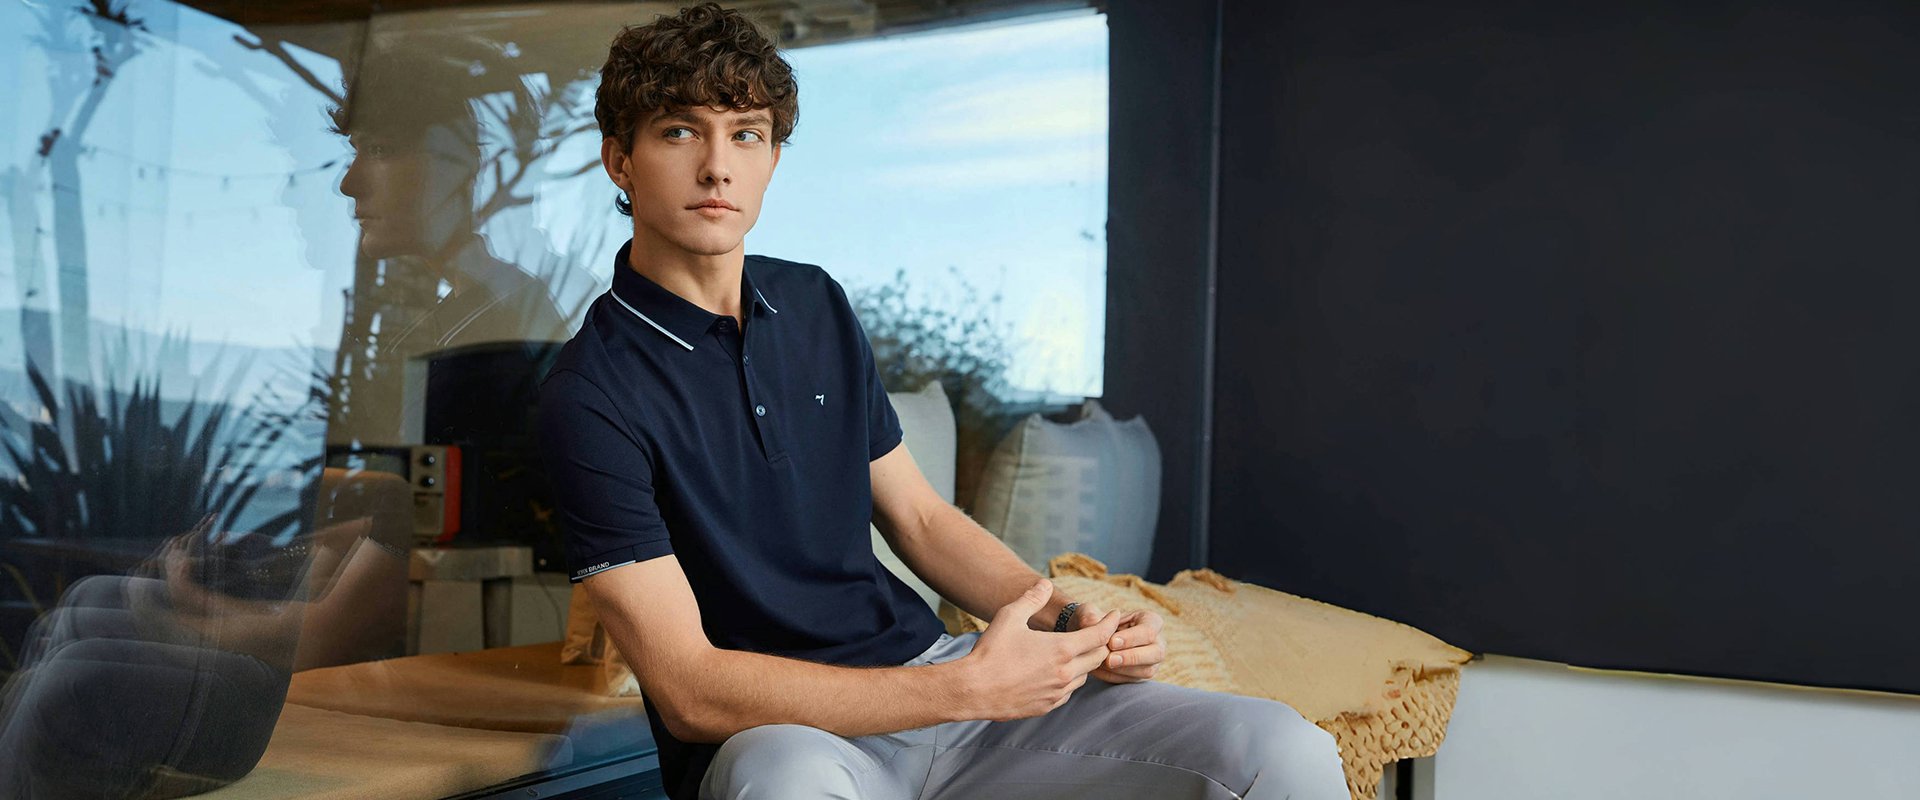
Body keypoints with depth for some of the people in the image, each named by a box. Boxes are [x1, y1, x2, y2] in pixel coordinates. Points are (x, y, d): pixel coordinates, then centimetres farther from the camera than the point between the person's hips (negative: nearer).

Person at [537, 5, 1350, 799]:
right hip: (775, 734, -4)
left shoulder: (816, 306, 9)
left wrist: (1071, 620, -3)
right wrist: (968, 688, -23)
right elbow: (688, 691, -18)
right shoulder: (591, 393, -13)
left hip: (932, 664, 5)